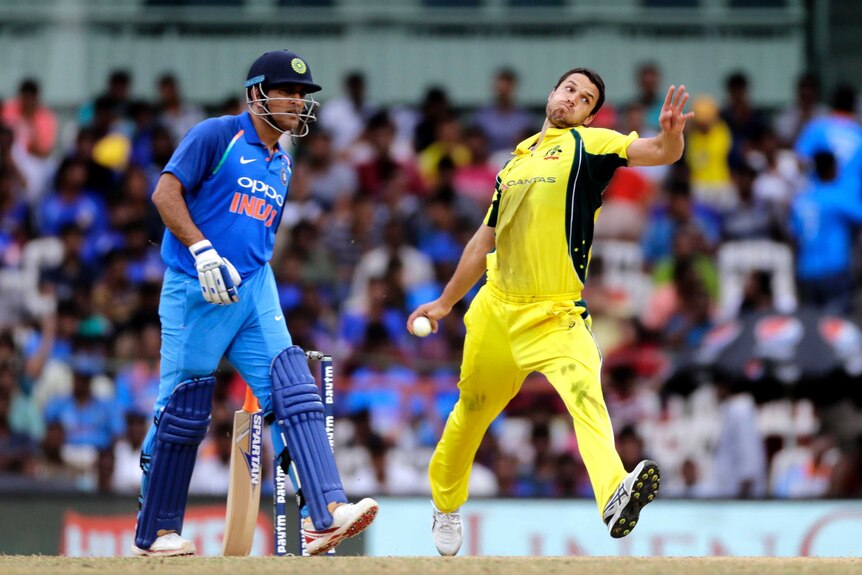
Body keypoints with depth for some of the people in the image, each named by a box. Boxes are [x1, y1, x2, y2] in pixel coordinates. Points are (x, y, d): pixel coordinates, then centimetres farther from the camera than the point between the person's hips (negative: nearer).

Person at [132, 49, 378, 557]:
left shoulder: (282, 163, 19)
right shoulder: (219, 135, -3)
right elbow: (166, 192, -11)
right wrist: (203, 251, -20)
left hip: (254, 290, 6)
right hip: (196, 289, -6)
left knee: (294, 390, -11)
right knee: (185, 411, -1)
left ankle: (325, 515, -21)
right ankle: (156, 534, 11)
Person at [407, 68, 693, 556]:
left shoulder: (588, 144, 0)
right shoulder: (518, 159, 16)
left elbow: (656, 152, -18)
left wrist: (670, 135, -41)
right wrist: (445, 302, 31)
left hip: (554, 315, -5)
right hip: (497, 305, 5)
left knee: (583, 391, -29)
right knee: (471, 412, 16)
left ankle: (615, 496, -52)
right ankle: (446, 504, 42)